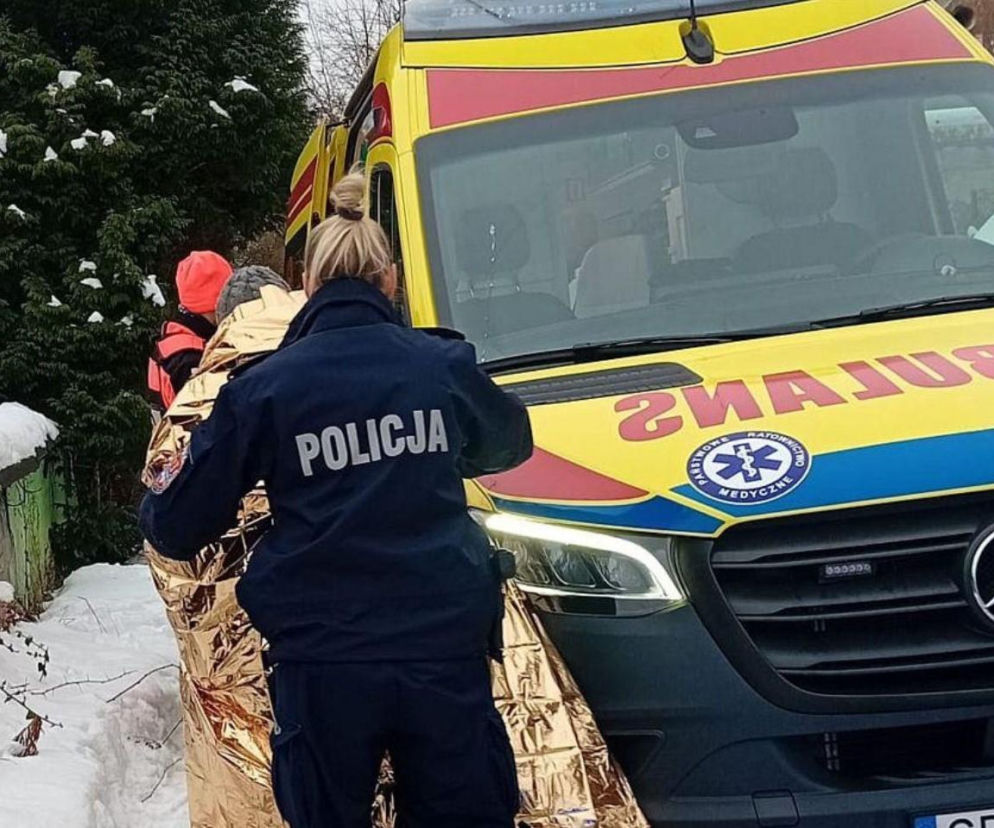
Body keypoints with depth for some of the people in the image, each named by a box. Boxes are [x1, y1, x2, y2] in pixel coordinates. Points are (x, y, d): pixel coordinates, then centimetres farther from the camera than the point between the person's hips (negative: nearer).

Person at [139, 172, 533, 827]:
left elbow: (177, 527, 0)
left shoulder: (263, 388, -5)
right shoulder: (445, 365, 2)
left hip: (324, 659, -1)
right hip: (446, 650, 2)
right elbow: (510, 443, 24)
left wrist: (157, 499, 24)